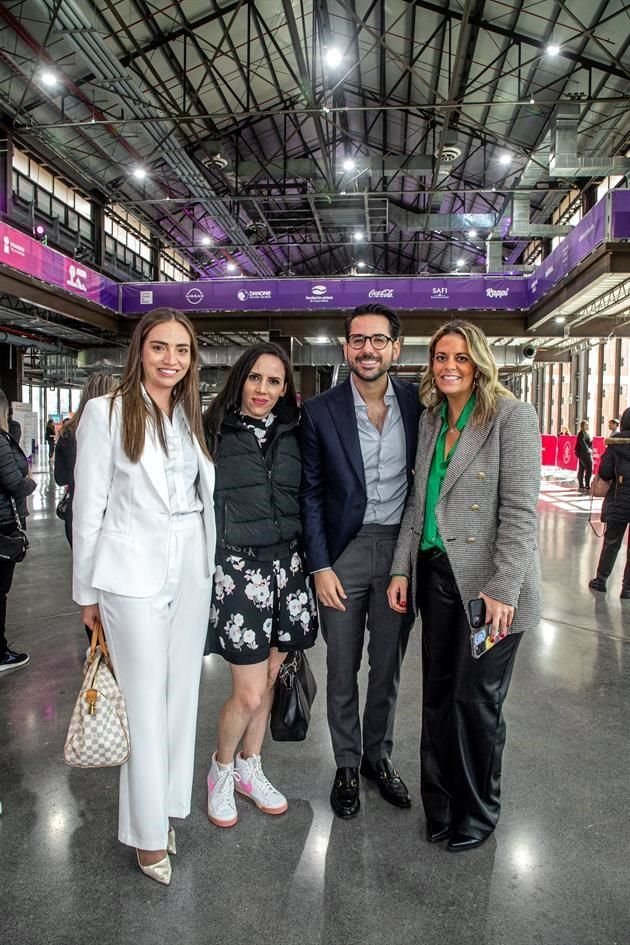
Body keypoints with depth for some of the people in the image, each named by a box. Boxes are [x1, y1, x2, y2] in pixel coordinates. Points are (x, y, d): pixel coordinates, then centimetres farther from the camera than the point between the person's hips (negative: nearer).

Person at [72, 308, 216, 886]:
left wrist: (210, 567, 10)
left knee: (182, 693, 13)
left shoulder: (191, 416, 9)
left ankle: (169, 805, 31)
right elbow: (89, 507, -5)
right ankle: (148, 831, 19)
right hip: (132, 573, -5)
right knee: (145, 702, 2)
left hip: (191, 571, 5)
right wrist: (86, 591, -3)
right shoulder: (106, 412, -6)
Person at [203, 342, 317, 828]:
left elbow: (307, 498, 13)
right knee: (250, 692, -1)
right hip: (237, 566, -4)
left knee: (269, 678, 15)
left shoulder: (294, 433, 7)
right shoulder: (217, 431, -3)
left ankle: (249, 767, 37)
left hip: (287, 565, 4)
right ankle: (222, 768, 28)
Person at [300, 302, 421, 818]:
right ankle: (346, 764, 31)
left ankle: (379, 755, 37)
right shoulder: (320, 411, -6)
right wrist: (320, 567, -7)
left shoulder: (417, 403, -2)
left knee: (388, 664, 16)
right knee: (342, 668, 11)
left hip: (400, 548, 2)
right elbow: (311, 494, -3)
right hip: (344, 550, -1)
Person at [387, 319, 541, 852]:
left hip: (488, 585, -5)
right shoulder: (430, 420, 10)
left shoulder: (512, 417, -9)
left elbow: (520, 509, -14)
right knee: (438, 695, 14)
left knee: (476, 700, 7)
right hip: (436, 577, 6)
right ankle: (440, 805, 34)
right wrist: (403, 568, 5)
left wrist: (503, 589, -19)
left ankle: (477, 813, 31)